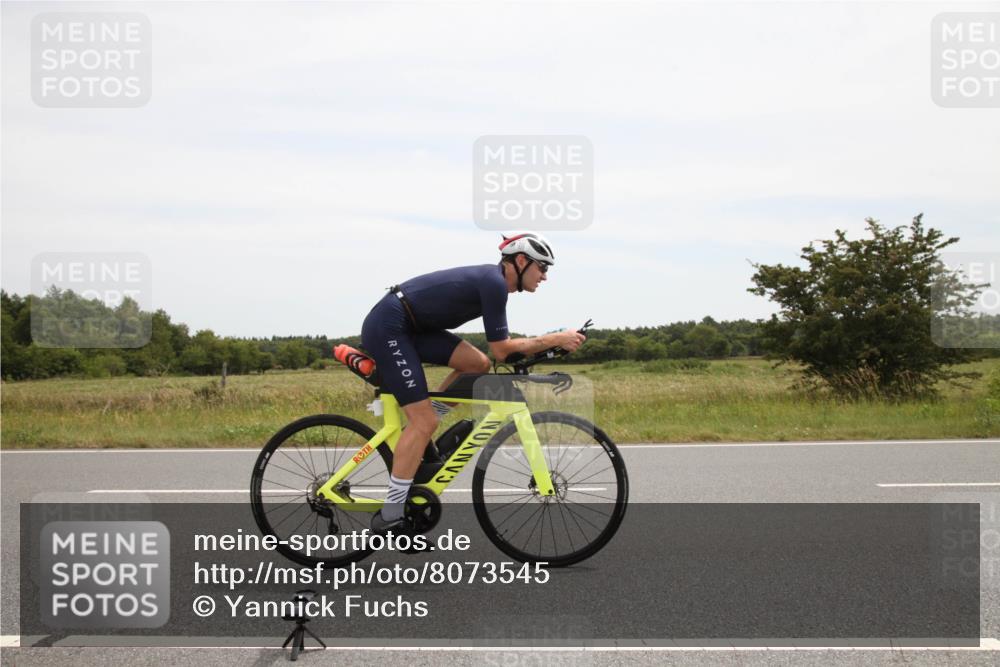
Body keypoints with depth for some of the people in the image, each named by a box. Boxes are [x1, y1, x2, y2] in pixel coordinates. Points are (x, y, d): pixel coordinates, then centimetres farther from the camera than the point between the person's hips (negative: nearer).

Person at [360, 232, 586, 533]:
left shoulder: (492, 280, 14)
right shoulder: (494, 283, -15)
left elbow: (503, 346, 18)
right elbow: (501, 351, -15)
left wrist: (552, 343, 9)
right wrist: (556, 339, -10)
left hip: (410, 326, 9)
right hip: (387, 328, -9)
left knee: (478, 364, 1)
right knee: (425, 421, -11)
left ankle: (416, 436, 10)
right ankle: (389, 516, -6)